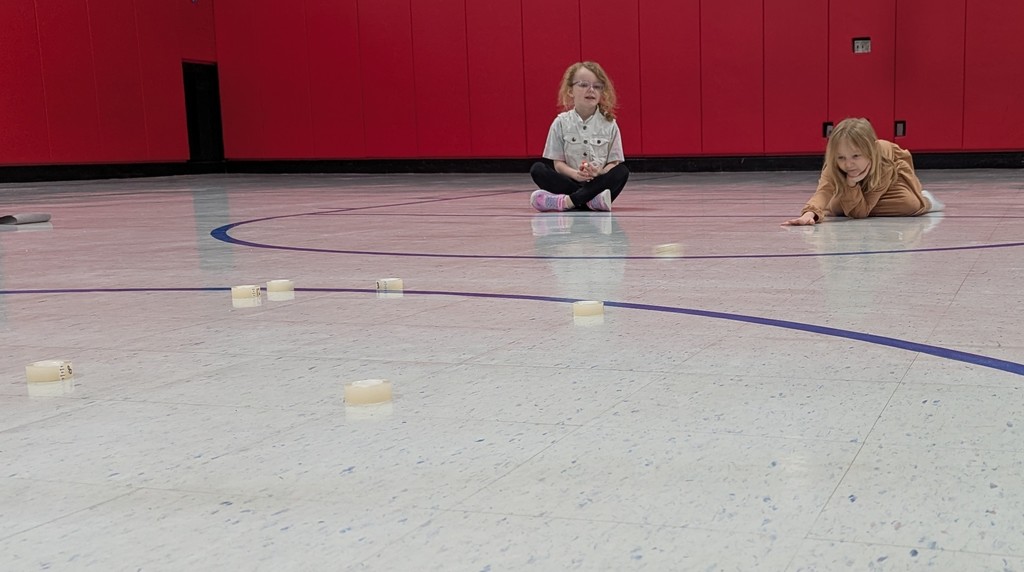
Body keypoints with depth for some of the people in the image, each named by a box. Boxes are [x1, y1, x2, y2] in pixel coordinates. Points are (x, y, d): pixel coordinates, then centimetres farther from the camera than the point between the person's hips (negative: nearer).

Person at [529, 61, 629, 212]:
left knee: (622, 171, -28)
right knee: (537, 169, -21)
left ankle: (568, 201, -36)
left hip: (598, 182, 0)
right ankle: (590, 200, -32)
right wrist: (575, 174, -20)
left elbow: (614, 163, 2)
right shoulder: (561, 123, 4)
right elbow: (558, 163, 1)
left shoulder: (609, 124, 4)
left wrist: (600, 172, -21)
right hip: (570, 181, 0)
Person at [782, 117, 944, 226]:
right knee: (835, 209, -11)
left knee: (910, 205, -32)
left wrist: (851, 184, -60)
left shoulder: (884, 165, -46)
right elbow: (823, 190, -60)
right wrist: (810, 212, -81)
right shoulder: (833, 167, -40)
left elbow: (861, 212, -44)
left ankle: (924, 201, 4)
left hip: (896, 171, -5)